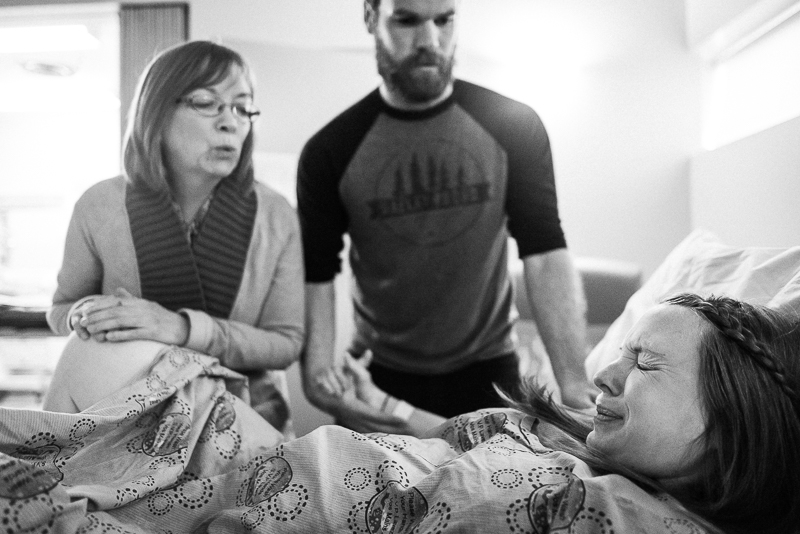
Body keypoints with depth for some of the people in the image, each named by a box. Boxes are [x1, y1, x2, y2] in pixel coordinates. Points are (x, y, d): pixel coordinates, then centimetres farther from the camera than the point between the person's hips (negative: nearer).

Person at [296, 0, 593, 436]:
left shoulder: (512, 128, -7)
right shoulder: (331, 152, -7)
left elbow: (545, 255, -11)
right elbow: (316, 275, -4)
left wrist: (574, 383, -22)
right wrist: (319, 369, -22)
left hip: (488, 372, 1)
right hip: (378, 378, 0)